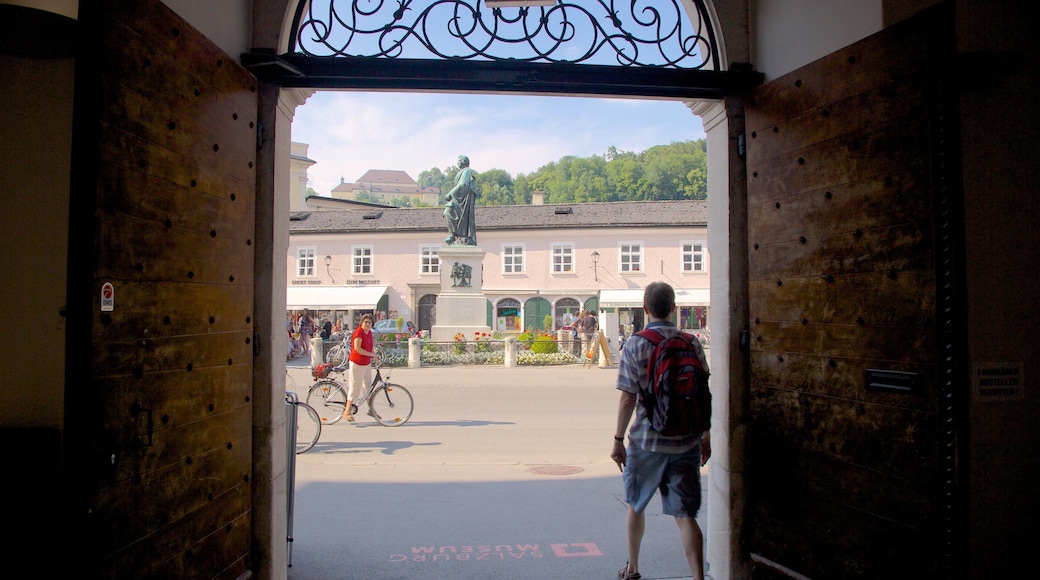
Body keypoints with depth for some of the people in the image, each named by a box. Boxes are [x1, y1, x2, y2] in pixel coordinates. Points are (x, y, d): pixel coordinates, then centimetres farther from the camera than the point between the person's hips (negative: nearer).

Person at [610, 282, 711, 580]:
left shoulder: (635, 345, -9)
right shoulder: (692, 343, 1)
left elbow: (628, 399, -11)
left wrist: (618, 440, -2)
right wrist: (706, 437, 15)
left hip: (646, 441, -2)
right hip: (686, 441, 2)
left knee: (636, 505, 19)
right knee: (685, 514, 5)